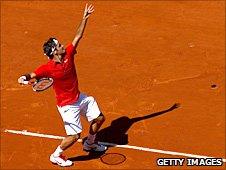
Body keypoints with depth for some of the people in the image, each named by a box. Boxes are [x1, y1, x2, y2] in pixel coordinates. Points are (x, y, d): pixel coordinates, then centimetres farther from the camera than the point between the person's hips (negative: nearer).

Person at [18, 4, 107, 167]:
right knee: (74, 135, -7)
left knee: (99, 118, 19)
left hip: (80, 97, 8)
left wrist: (85, 17, -5)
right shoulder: (48, 68, -23)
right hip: (67, 105, -8)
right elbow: (32, 75, -26)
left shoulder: (68, 54, -7)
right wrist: (24, 78, -49)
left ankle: (90, 144, 45)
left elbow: (78, 36, -3)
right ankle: (56, 156, 19)